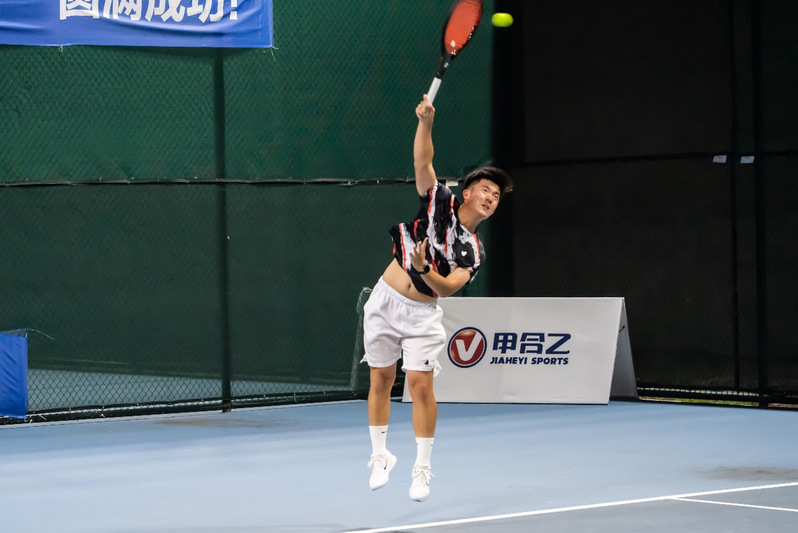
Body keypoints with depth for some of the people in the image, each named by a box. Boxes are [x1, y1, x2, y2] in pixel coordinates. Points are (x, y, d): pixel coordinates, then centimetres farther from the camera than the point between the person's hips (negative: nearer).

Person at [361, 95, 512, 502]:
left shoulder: (473, 251, -2)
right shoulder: (439, 202, -2)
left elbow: (448, 287, -14)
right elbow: (422, 161, -12)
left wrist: (424, 270, -34)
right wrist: (426, 121, -27)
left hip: (422, 315, 0)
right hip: (385, 301, 1)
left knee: (420, 384, -9)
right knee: (380, 380, 6)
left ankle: (422, 469, 2)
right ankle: (380, 456, 22)